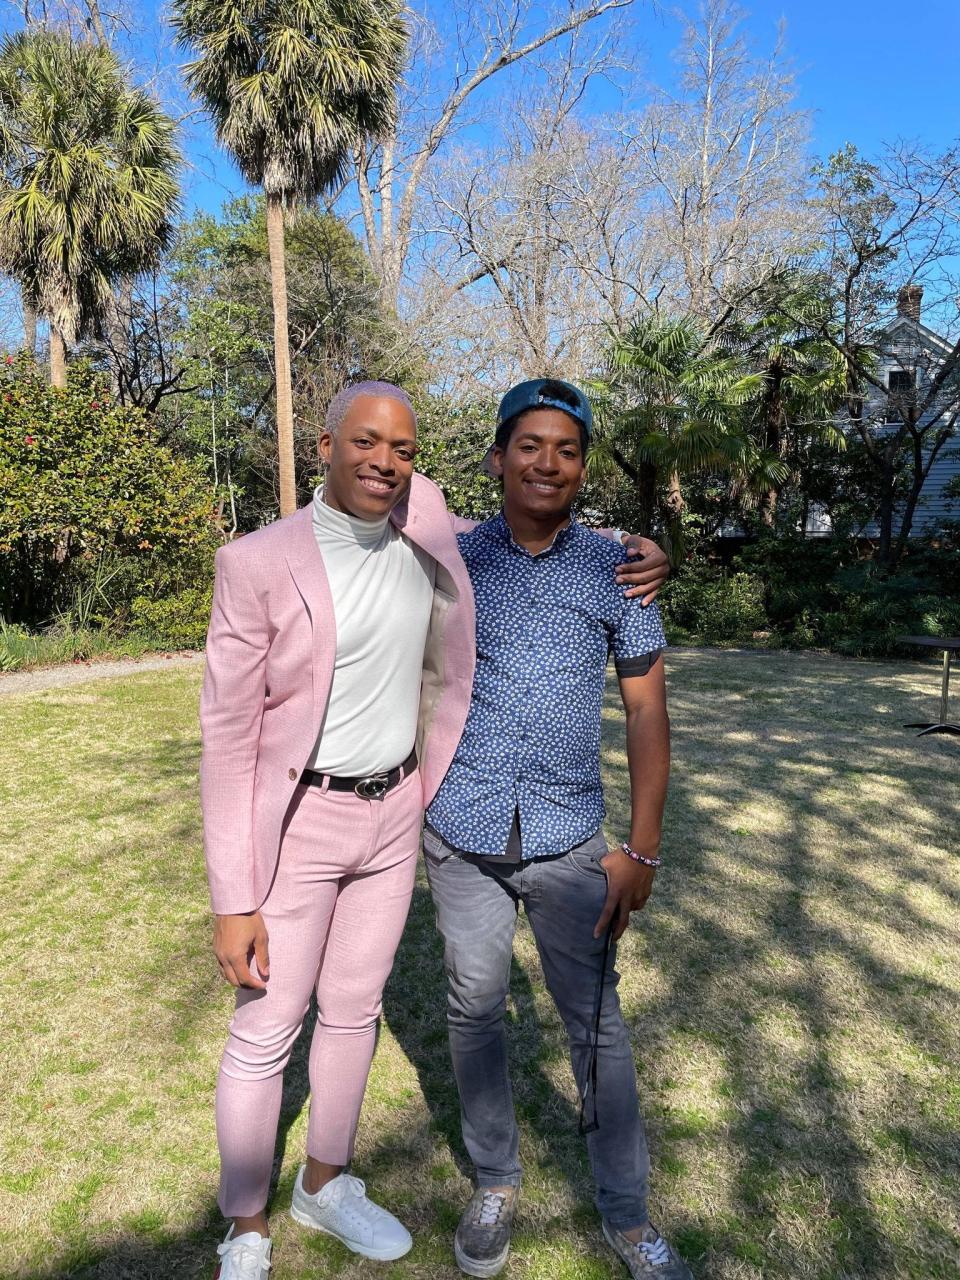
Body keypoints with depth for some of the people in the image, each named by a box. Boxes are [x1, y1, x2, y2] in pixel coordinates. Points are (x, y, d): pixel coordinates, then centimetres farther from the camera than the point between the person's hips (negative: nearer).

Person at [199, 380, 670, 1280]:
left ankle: (324, 1184, 44)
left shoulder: (421, 526, -4)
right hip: (296, 823, -4)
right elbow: (228, 735, -14)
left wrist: (631, 556, -5)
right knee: (264, 1034, 9)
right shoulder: (258, 563, -17)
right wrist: (233, 902, -13)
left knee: (354, 1010, 20)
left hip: (393, 814, 5)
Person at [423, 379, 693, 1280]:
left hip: (568, 841, -1)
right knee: (475, 1008, 15)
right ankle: (495, 1185, 38)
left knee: (595, 1020, 10)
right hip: (461, 836, 1)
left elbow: (646, 709, 0)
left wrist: (643, 849, -3)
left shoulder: (616, 570, -2)